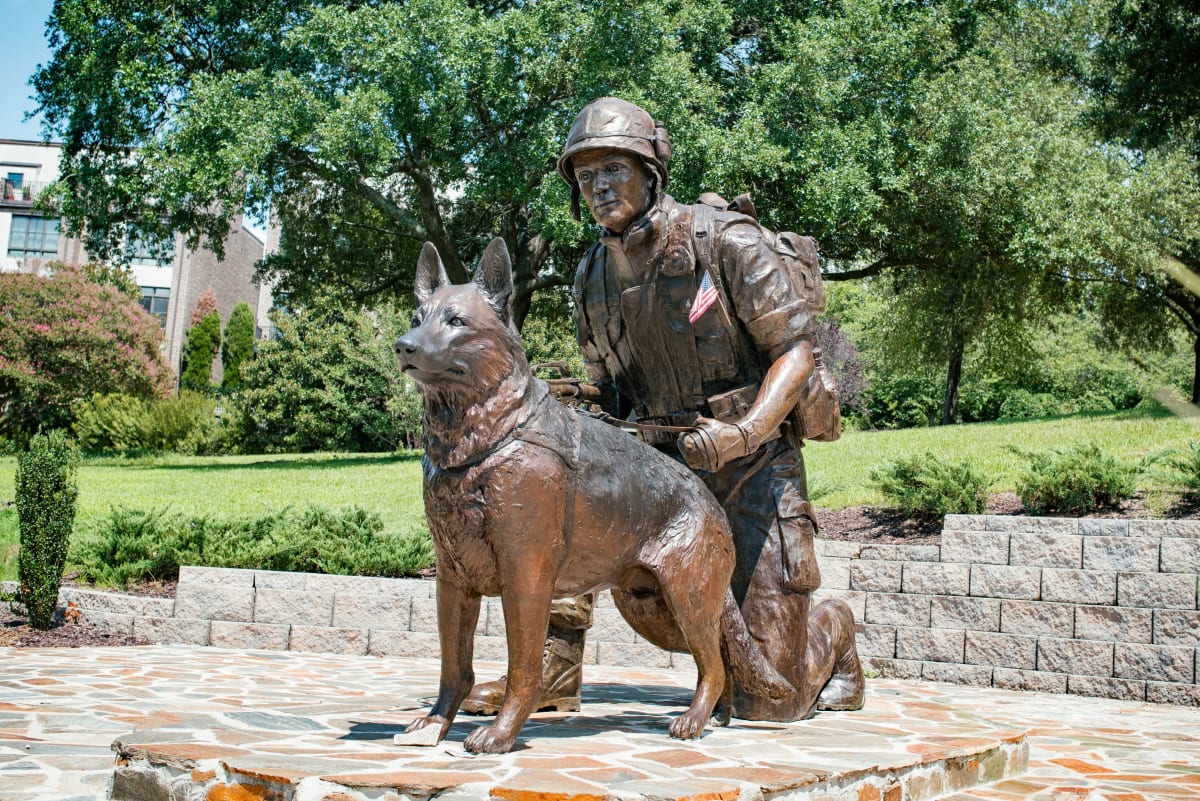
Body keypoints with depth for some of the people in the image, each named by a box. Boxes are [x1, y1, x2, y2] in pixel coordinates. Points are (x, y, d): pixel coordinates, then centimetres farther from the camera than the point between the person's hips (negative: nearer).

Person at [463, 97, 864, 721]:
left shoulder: (726, 241, -14)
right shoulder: (593, 275, 4)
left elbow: (796, 351, -14)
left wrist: (744, 432, -30)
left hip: (754, 466, -5)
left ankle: (831, 633, 30)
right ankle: (552, 672, -5)